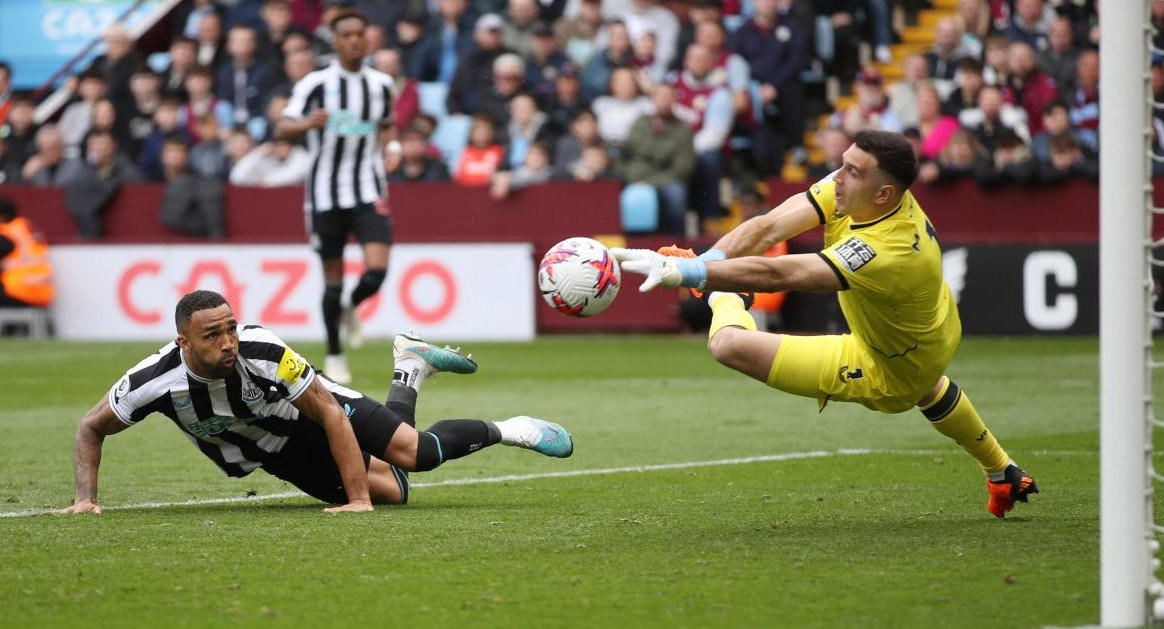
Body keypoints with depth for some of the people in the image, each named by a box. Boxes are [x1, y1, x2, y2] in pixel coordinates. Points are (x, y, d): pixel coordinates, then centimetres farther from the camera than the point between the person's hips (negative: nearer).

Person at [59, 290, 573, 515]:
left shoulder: (263, 352, -38)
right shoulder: (155, 381, -33)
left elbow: (332, 415, -30)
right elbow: (91, 427, -15)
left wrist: (358, 500, -35)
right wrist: (86, 498, -29)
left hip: (310, 410, -2)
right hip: (271, 455, 2)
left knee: (412, 453, -23)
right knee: (391, 492, 3)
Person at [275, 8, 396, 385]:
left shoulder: (381, 83, 5)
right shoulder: (317, 83, -6)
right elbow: (282, 129, -15)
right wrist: (308, 123, -35)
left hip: (369, 191, 2)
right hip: (326, 192, -2)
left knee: (377, 269, -16)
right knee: (333, 279, 4)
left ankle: (352, 308, 18)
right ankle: (334, 356, 21)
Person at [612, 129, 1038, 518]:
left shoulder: (887, 252, -44)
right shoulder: (857, 188, -21)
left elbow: (775, 275, -51)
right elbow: (768, 228, -26)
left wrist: (683, 272, -57)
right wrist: (706, 263, -42)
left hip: (888, 377, -9)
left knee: (729, 344, -15)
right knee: (926, 385, 46)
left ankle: (727, 305, 23)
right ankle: (1002, 474, 65)